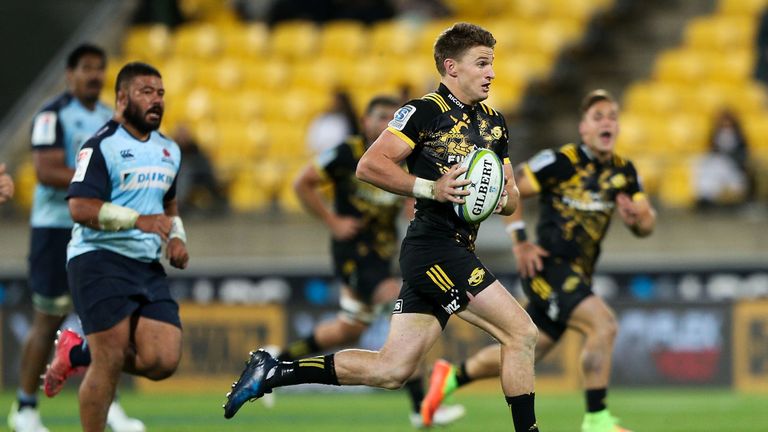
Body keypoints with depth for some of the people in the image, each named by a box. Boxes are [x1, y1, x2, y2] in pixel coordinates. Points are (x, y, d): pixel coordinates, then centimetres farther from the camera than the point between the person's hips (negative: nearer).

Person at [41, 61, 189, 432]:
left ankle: (78, 354, 17)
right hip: (99, 259, -7)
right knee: (110, 363, -11)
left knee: (163, 361, -7)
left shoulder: (169, 151, 17)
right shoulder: (101, 146, -8)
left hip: (148, 265, 7)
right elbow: (80, 207, -17)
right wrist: (138, 220, -25)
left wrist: (177, 237, 12)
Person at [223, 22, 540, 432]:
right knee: (521, 333, -12)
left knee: (390, 370, 6)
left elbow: (510, 192, 24)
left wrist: (504, 198, 0)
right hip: (434, 247, -9)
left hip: (456, 253, 9)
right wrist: (432, 188, -22)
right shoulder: (426, 111, -7)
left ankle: (272, 371, 13)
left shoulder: (493, 121, 18)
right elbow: (370, 165, -14)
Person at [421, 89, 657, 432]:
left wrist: (636, 217, -18)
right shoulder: (562, 162, -13)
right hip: (549, 266, -7)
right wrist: (520, 242, -14)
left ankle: (450, 377, 36)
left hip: (577, 275, 7)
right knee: (603, 325, -25)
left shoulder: (623, 172, 6)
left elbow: (647, 226, 6)